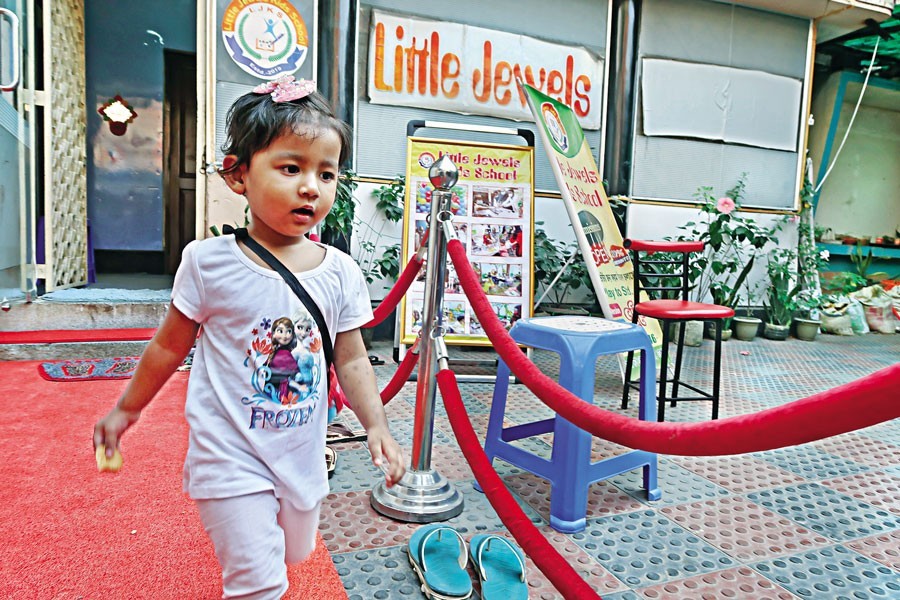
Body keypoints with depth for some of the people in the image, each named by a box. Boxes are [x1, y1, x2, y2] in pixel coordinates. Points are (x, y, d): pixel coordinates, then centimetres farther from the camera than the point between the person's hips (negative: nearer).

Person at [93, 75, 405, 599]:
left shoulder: (340, 272, -7)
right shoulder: (209, 262, -13)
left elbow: (352, 361, -1)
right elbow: (171, 346, 0)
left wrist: (376, 426, -11)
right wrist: (127, 409, 10)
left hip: (303, 457, 4)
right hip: (232, 457, -4)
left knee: (291, 556, 26)